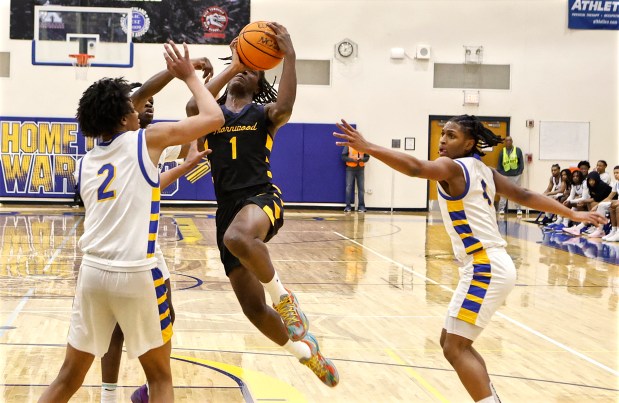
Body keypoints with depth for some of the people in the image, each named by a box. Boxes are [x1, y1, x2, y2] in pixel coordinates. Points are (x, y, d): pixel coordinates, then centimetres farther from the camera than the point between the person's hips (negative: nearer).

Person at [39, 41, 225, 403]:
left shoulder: (86, 163, 16)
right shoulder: (147, 140, -1)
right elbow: (215, 118, 2)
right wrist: (189, 76, 17)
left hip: (93, 271, 5)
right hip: (136, 274, -5)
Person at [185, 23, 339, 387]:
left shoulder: (264, 113, 8)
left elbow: (285, 108, -17)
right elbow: (192, 107, -11)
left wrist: (289, 55, -20)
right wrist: (231, 67, -8)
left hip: (262, 197, -4)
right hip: (228, 208, 4)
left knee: (237, 237, -42)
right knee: (254, 308, 4)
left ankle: (283, 296, -17)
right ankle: (307, 352, 28)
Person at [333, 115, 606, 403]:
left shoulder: (452, 167, -11)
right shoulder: (484, 170, 15)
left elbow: (415, 168, -30)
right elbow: (524, 195, 18)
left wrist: (367, 147, -38)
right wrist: (572, 214, 26)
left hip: (485, 269, -10)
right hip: (490, 266, 10)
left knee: (456, 348, -9)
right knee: (451, 342, 17)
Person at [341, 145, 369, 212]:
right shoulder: (348, 145, 0)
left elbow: (367, 157, 7)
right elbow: (343, 156, -3)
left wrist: (361, 159, -14)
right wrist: (352, 160, -16)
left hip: (360, 169, 2)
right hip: (350, 168, -2)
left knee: (361, 187, 2)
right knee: (349, 187, -5)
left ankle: (361, 206, 7)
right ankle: (348, 206, -1)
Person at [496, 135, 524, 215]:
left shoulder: (518, 150, 0)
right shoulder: (502, 151, 3)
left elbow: (521, 162, 2)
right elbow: (499, 164, 5)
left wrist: (520, 171, -5)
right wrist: (500, 173, -2)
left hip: (516, 175, 0)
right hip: (505, 175, 0)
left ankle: (518, 209, 13)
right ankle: (501, 208, 4)